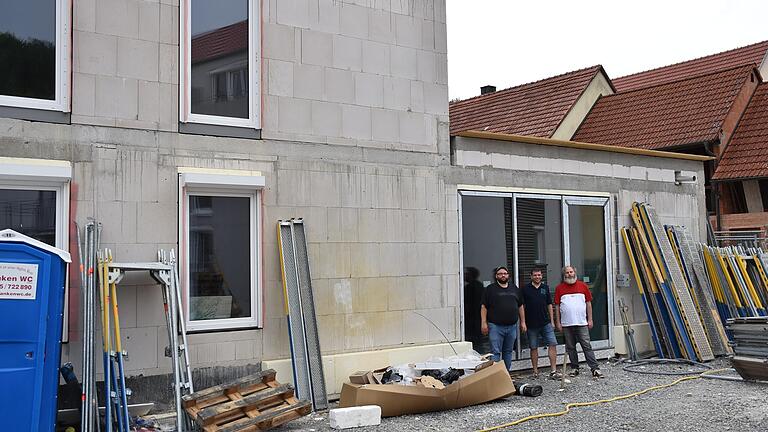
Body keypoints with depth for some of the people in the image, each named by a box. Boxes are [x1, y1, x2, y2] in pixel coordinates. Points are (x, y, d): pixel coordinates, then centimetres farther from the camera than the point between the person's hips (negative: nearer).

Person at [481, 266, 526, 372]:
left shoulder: (514, 288, 14)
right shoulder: (490, 289, 1)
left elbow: (520, 306, 18)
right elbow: (484, 307, -3)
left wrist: (523, 322, 13)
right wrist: (483, 323, -10)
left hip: (512, 326, 5)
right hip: (496, 326, -4)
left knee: (508, 352, 11)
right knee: (495, 352, -7)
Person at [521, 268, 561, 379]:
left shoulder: (545, 288, 8)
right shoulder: (526, 289, 1)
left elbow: (549, 305, 12)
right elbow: (522, 306, 3)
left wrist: (552, 321, 8)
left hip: (546, 323, 2)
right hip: (532, 324, -2)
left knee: (552, 344, -6)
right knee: (533, 348, 5)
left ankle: (553, 371, -3)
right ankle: (535, 371, 15)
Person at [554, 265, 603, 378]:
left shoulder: (583, 286, 6)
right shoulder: (559, 288, 5)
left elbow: (588, 303, 8)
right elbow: (557, 306, 6)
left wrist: (590, 319, 4)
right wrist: (558, 322, 2)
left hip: (582, 323, -1)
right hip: (566, 324, 1)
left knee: (587, 346, -3)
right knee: (570, 348, 8)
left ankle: (595, 368, -2)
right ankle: (574, 368, 17)